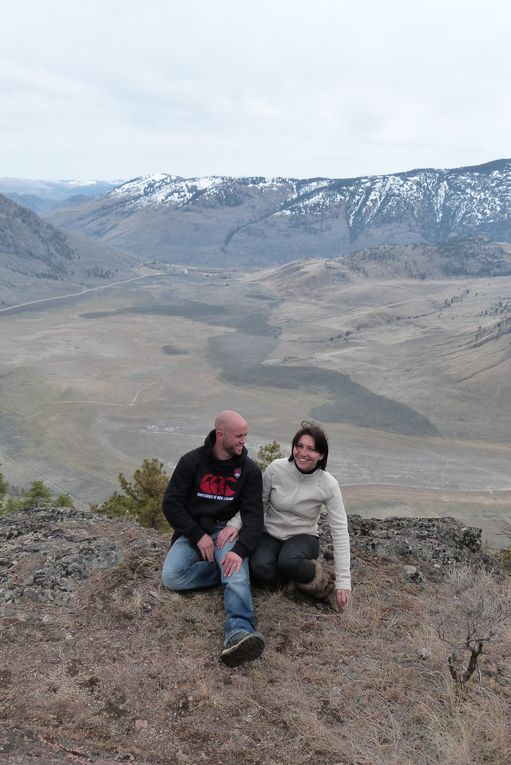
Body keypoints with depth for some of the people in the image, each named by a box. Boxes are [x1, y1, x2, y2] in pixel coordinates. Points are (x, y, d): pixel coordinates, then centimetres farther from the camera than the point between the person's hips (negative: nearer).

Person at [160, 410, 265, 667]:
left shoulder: (249, 470, -1)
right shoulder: (191, 461, -3)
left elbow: (253, 515, -8)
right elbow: (171, 504, -3)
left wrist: (240, 550, -26)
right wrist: (198, 536, -15)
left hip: (227, 531, -1)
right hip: (193, 532, 1)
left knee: (237, 574, -33)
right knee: (171, 577, -27)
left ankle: (239, 633, -53)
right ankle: (227, 571, -12)